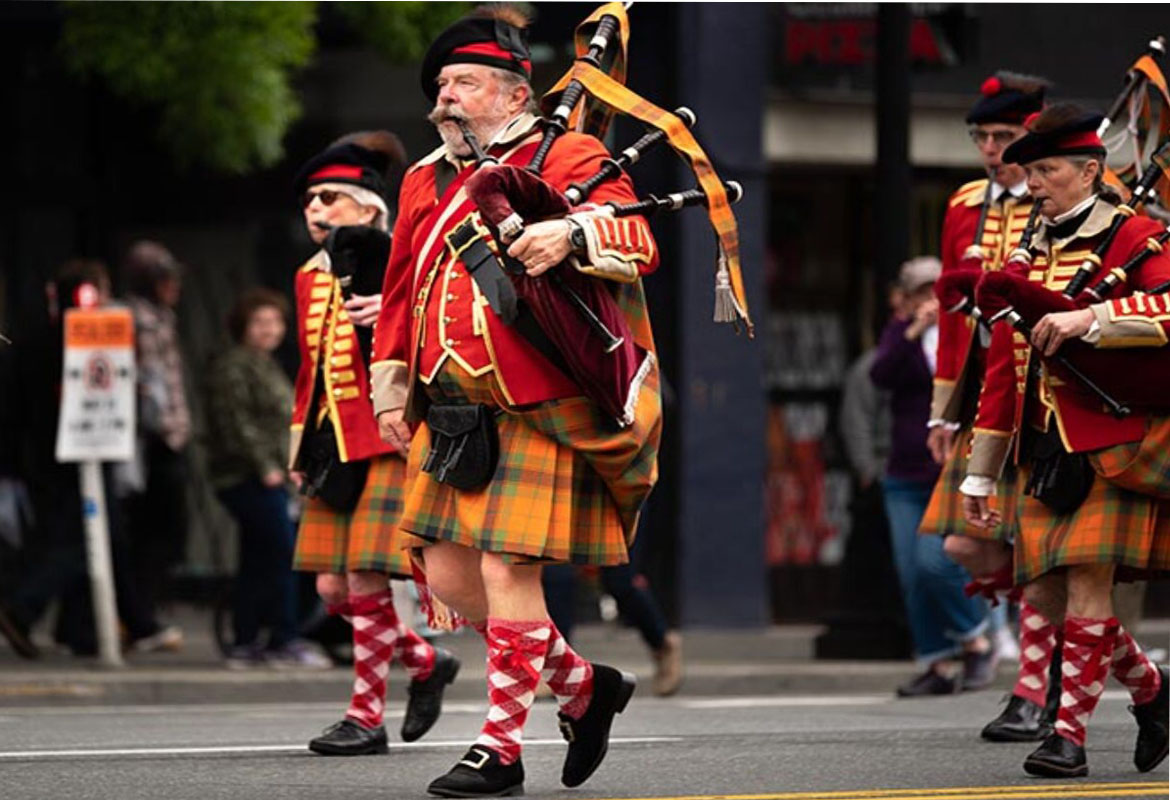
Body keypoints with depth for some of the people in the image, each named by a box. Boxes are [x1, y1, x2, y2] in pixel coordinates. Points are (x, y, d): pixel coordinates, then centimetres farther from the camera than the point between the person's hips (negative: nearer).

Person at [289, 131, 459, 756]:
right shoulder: (312, 277, 14)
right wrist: (301, 446, 19)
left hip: (389, 442, -7)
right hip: (335, 449, 7)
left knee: (367, 580, -11)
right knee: (333, 587, 3)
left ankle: (366, 718, -2)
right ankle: (427, 663, 25)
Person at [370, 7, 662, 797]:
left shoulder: (568, 159, -1)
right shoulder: (426, 182, 18)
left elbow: (638, 242, -14)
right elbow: (402, 293, 25)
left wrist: (571, 236, -34)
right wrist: (393, 391, 20)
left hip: (535, 413, -7)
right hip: (450, 414, 7)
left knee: (507, 569, -10)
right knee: (447, 575, 6)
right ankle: (585, 686, 24)